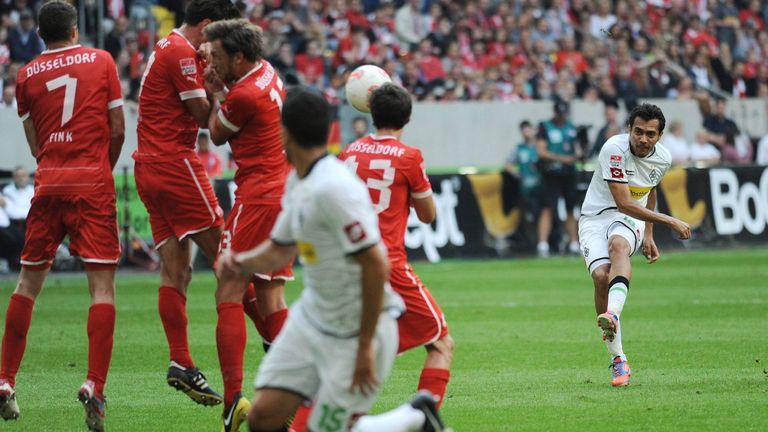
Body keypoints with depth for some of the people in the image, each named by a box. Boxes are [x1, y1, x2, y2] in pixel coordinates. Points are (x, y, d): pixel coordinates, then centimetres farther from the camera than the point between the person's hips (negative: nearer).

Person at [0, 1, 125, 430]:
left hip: (48, 184, 2)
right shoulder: (102, 61, 4)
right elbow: (118, 128, 4)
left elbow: (35, 144, 9)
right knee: (103, 284, -4)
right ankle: (95, 386, -17)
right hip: (93, 184, -2)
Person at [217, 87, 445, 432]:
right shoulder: (297, 183, 6)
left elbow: (375, 265, -26)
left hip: (356, 329, -9)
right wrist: (239, 262, -4)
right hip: (311, 320, 9)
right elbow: (279, 250, 19)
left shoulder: (333, 188, -24)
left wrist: (365, 346, -23)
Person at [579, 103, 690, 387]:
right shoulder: (614, 149, -19)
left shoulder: (663, 159, 0)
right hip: (596, 217, -2)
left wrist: (649, 236, 22)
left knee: (618, 244, -36)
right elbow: (624, 203, -22)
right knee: (601, 276, -26)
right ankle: (618, 360, -16)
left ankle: (613, 315, -61)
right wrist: (669, 221, -18)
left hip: (630, 222, 2)